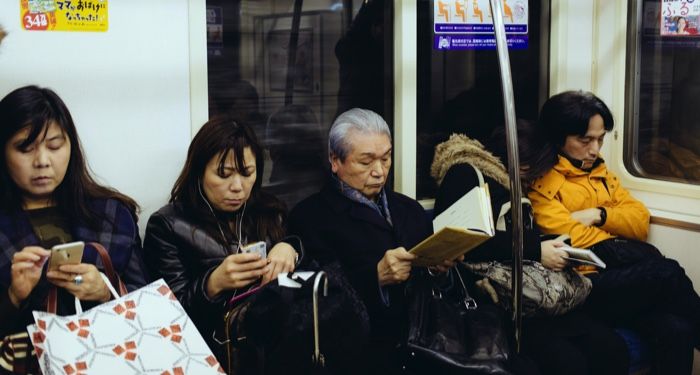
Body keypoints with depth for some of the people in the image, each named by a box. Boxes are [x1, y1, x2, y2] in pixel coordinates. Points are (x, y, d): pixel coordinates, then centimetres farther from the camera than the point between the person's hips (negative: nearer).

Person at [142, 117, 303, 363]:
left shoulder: (269, 211, 13)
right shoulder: (166, 225, 1)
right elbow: (174, 313, -4)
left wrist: (289, 249, -9)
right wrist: (213, 284, -21)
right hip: (215, 346, -3)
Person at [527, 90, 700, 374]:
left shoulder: (599, 172, 23)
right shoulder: (539, 184, 1)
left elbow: (641, 222, 16)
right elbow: (569, 239, -11)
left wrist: (600, 215, -4)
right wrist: (638, 253, -4)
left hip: (621, 274, 6)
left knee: (675, 330, -26)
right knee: (667, 273, -28)